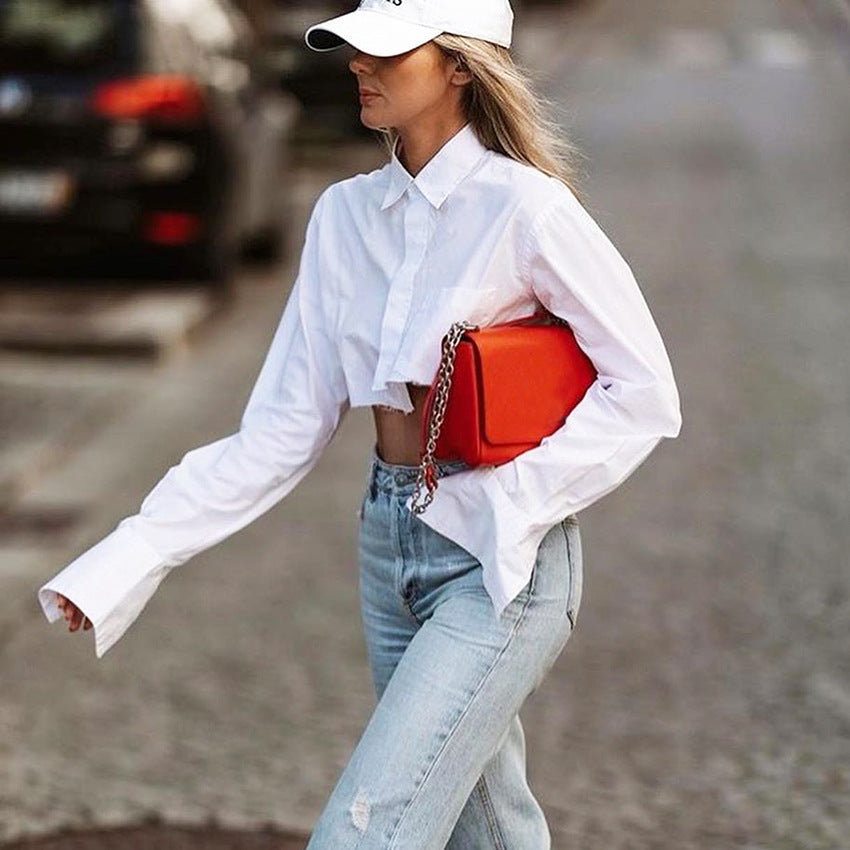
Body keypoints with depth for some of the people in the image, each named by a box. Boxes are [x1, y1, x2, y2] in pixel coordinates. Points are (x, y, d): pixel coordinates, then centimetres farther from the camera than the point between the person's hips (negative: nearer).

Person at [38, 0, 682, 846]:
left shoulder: (523, 208, -13)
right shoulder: (345, 215, 5)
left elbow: (645, 392, -10)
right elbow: (285, 427, 5)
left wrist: (514, 501, -18)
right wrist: (133, 555, -2)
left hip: (500, 561, -7)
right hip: (390, 545, 7)